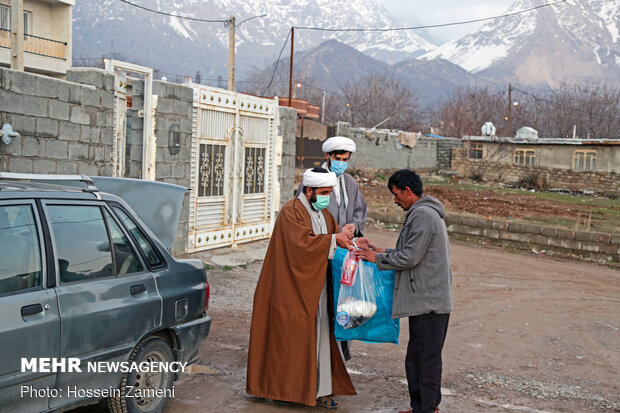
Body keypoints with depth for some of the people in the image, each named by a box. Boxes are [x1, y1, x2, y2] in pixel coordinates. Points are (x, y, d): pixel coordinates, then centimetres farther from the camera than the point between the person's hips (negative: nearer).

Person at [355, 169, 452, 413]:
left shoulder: (422, 215, -16)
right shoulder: (426, 213, 18)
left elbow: (410, 257, -18)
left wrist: (377, 258, -6)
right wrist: (381, 250, 17)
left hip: (429, 302, -11)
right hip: (424, 301, 11)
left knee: (427, 359, -3)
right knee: (415, 359, 15)